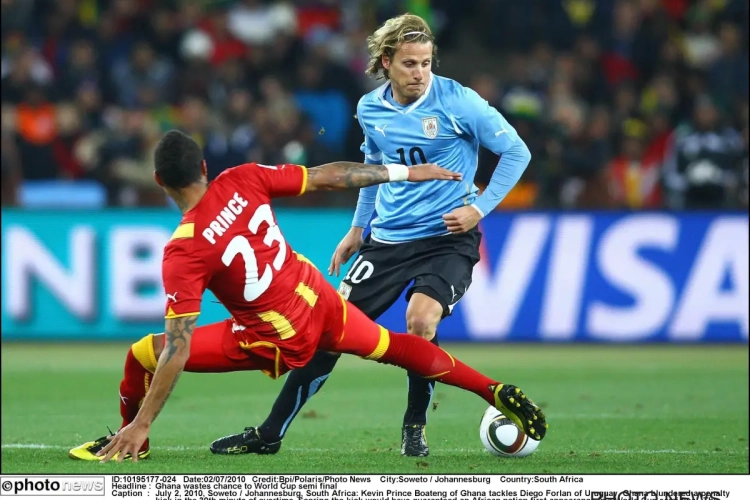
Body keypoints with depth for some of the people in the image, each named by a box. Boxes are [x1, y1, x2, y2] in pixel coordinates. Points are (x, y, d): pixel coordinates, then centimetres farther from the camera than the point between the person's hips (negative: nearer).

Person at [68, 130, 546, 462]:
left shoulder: (184, 252, -23)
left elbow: (179, 350, -24)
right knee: (391, 346, 31)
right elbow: (328, 176, -2)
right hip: (321, 301, 5)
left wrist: (141, 424, -19)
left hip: (278, 343, -5)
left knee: (143, 355, 2)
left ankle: (130, 441, 26)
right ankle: (496, 392, 32)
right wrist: (405, 172, 11)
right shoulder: (243, 181, -12)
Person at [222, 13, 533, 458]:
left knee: (421, 319, -28)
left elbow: (517, 151, -6)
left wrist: (480, 208, -12)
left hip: (447, 238, -4)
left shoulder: (458, 103, -12)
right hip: (388, 238, 4)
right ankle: (271, 434, 8)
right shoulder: (371, 109, 3)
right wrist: (358, 228, 24)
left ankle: (414, 428, -4)